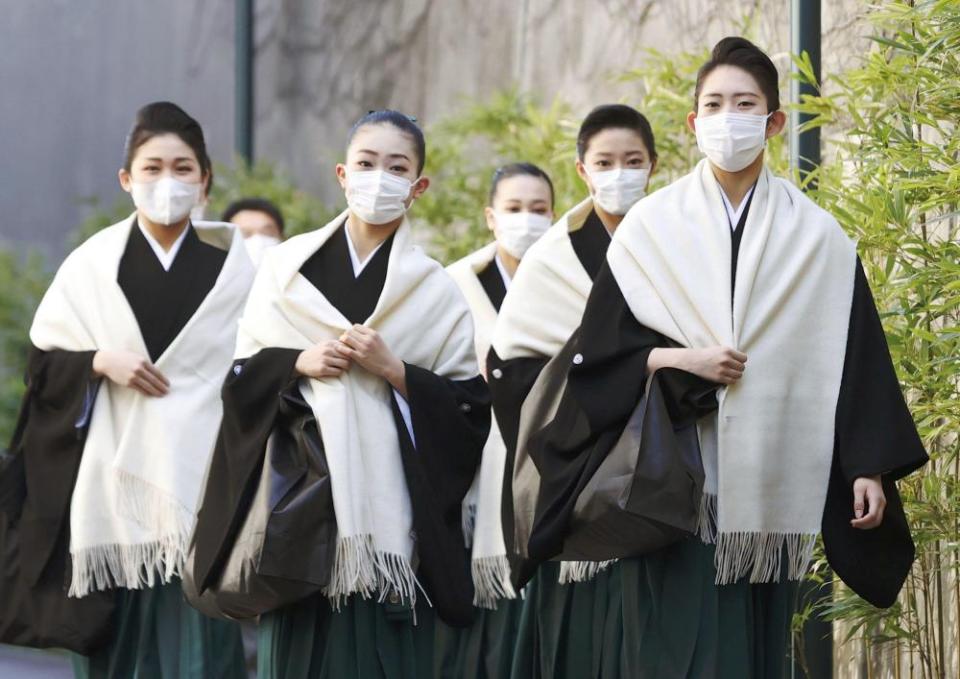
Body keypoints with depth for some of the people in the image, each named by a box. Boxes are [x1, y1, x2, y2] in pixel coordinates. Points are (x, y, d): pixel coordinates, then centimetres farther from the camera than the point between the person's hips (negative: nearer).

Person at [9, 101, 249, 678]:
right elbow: (42, 365, 7)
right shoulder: (91, 265, 4)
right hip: (115, 482, 1)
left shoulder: (234, 264, 4)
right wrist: (101, 362, -10)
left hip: (204, 482, -1)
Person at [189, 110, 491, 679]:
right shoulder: (288, 267, 9)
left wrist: (395, 371, -11)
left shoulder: (436, 291, 6)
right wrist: (299, 363, -8)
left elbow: (471, 408, 2)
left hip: (390, 501, -1)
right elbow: (241, 376, 10)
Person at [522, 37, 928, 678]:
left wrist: (868, 468, -3)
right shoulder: (651, 226, 4)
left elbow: (856, 360, 4)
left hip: (767, 486, 1)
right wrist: (677, 361, -13)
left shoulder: (816, 235, 5)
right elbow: (597, 351, 2)